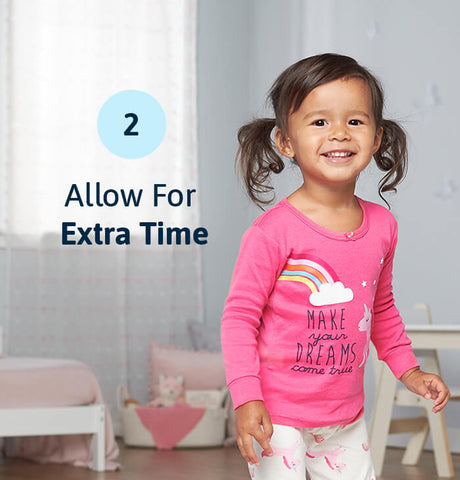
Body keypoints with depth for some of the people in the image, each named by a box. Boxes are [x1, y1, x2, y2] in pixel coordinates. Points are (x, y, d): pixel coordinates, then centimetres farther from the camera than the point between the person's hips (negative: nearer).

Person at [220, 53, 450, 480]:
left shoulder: (381, 225, 1)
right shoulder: (273, 231, -17)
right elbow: (240, 316, -14)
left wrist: (407, 369, 16)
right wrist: (246, 398, -20)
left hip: (346, 414, 5)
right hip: (278, 416, -5)